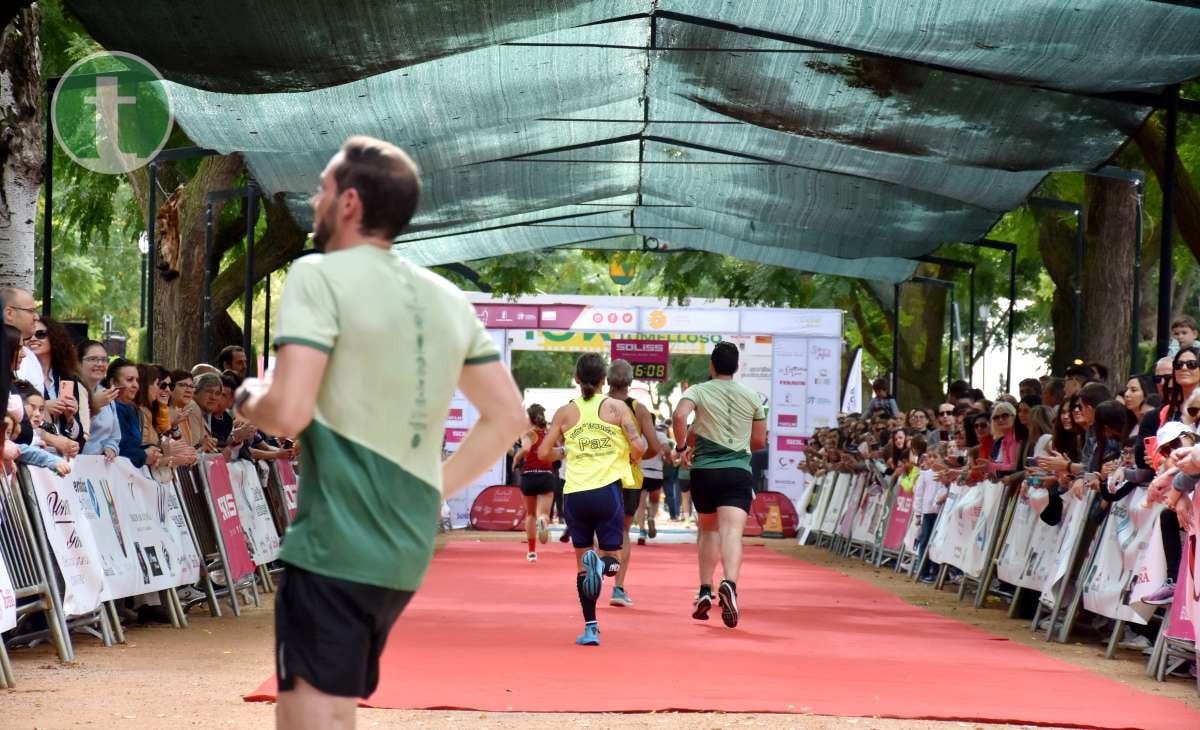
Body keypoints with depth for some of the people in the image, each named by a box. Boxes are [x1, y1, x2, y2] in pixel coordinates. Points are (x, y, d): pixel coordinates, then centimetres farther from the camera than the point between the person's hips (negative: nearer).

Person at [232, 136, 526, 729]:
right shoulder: (448, 299, 12)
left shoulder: (320, 277, -9)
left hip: (332, 547, -8)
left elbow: (288, 412, -18)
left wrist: (246, 400, 3)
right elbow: (508, 417, 17)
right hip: (408, 551, 8)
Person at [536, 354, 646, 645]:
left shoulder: (565, 413, 6)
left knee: (582, 563, 12)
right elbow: (639, 446, -8)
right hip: (607, 490, -2)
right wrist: (631, 460, 14)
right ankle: (601, 563, -31)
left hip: (574, 494, 2)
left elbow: (544, 452, 8)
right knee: (613, 560, 7)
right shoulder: (616, 407, 1)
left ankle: (590, 628, 5)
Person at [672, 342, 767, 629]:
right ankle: (730, 584, -39)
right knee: (732, 532, -14)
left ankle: (705, 591, 19)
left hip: (704, 469, 0)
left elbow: (680, 415, -17)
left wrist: (682, 446, -4)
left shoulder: (698, 391, 3)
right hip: (739, 471, 0)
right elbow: (759, 441, 15)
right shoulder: (751, 397, 10)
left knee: (708, 529, 21)